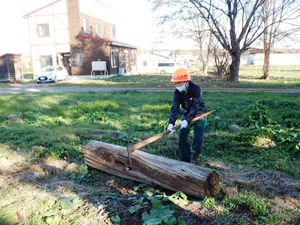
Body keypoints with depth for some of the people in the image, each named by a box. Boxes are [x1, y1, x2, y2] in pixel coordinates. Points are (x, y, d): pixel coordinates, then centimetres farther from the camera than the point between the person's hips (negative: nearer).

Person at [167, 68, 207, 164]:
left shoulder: (195, 88, -28)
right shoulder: (177, 92, -15)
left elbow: (195, 106, -34)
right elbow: (175, 108, -24)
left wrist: (187, 120, -44)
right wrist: (171, 123, -37)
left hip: (199, 114, -4)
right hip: (186, 114, 4)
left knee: (198, 138, -12)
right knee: (182, 136, -4)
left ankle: (193, 158, 14)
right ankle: (185, 160, 8)